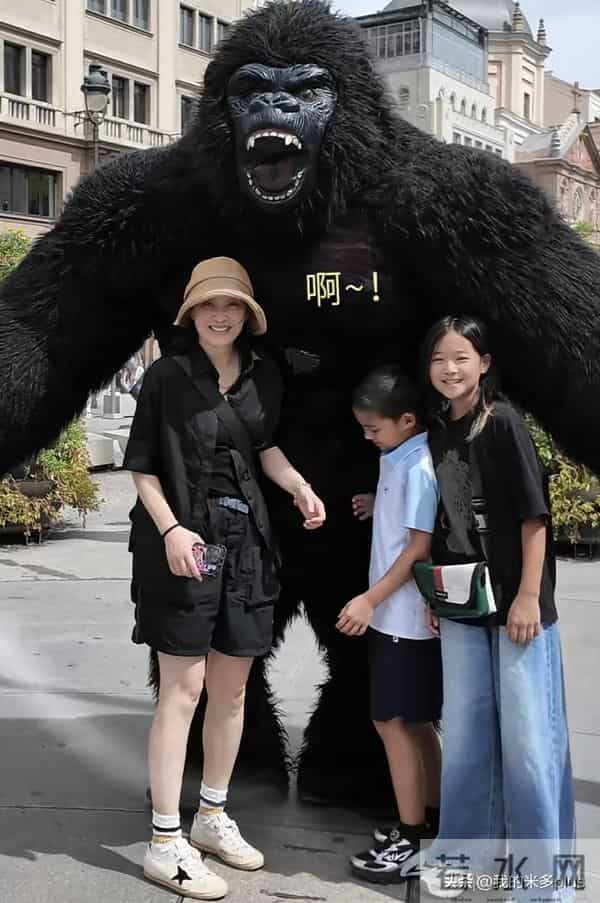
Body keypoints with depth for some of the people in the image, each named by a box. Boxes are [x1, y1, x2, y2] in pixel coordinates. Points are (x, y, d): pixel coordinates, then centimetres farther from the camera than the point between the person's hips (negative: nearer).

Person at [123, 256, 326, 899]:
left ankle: (212, 816, 30)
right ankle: (165, 842, 8)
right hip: (182, 542, -5)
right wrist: (171, 529, -20)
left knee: (232, 687, 12)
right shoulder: (168, 377, -8)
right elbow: (141, 466, -7)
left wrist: (299, 487, 2)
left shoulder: (264, 377, 6)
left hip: (245, 540, 6)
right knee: (182, 689, -3)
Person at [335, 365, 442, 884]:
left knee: (393, 721, -3)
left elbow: (421, 545, -20)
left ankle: (410, 837, 8)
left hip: (405, 617, -9)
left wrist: (370, 600, -20)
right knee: (414, 720, 17)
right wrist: (380, 509, 7)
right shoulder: (398, 460, 9)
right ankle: (432, 817, 29)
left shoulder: (419, 468, -18)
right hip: (399, 613, 9)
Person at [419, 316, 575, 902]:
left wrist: (529, 596, -15)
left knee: (527, 737, -1)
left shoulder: (503, 422, -8)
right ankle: (467, 850, 28)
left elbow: (534, 512, -11)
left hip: (517, 602, -5)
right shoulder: (438, 433, 8)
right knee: (465, 732, 13)